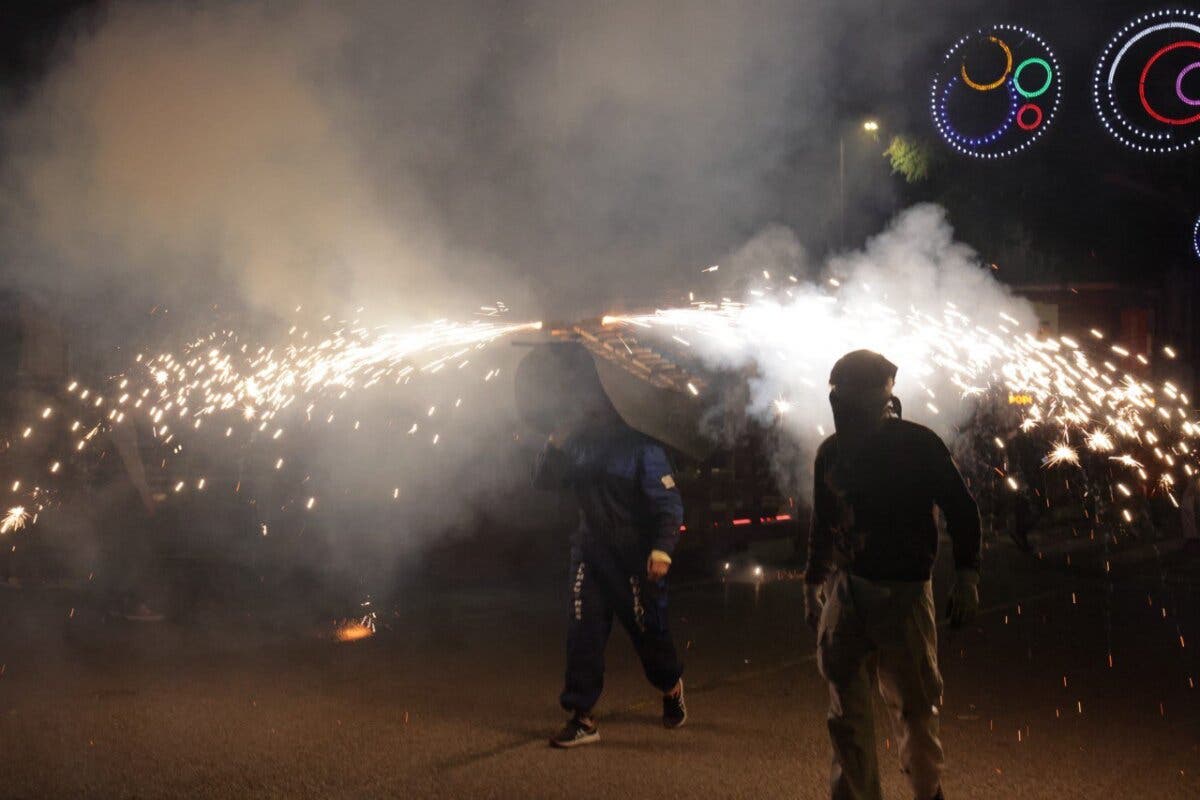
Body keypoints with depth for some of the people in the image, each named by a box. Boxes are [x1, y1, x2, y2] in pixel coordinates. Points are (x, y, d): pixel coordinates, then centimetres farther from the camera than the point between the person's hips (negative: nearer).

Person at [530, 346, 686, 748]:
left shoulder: (640, 445, -10)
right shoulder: (578, 443, 9)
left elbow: (669, 502, -13)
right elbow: (543, 480, 3)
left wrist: (662, 550, -23)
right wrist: (556, 442, -11)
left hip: (634, 556, -5)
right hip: (590, 550, 5)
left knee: (647, 628, 7)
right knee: (582, 631, -4)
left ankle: (671, 686, 38)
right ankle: (581, 717, 0)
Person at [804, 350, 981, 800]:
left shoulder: (919, 445, -6)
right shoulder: (831, 452, 6)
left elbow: (961, 510, -2)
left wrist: (966, 577, -7)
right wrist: (813, 583, 21)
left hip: (904, 593, -3)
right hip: (845, 593, 4)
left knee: (914, 707, 5)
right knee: (846, 711, 4)